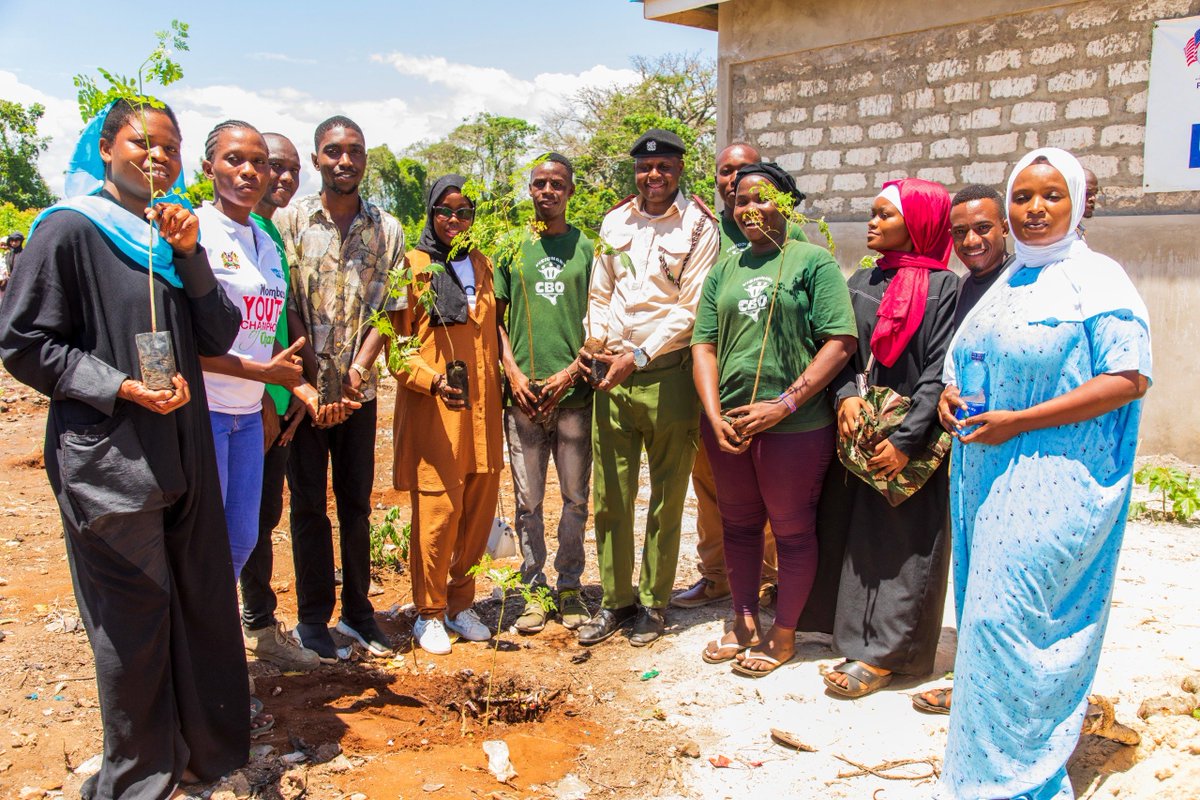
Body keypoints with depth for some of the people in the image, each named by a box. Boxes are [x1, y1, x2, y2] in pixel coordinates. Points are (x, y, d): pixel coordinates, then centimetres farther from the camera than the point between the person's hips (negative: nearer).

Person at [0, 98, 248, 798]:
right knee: (134, 616, 2)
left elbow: (218, 336, 5)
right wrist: (120, 386, -17)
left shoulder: (173, 232, 13)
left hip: (183, 449, 6)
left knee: (205, 603, 11)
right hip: (108, 458, -6)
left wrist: (189, 253, -7)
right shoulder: (70, 228, -6)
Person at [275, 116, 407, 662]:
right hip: (303, 388, -2)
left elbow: (387, 310, 1)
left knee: (357, 503, 11)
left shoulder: (387, 230, 4)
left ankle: (357, 610, 24)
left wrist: (357, 369, -12)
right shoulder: (289, 222, -2)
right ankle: (313, 618, 18)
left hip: (359, 390, 2)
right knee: (309, 505, 6)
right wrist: (313, 381, -12)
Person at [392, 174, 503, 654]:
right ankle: (429, 613, 15)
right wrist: (433, 380, -20)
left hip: (482, 408, 5)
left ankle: (460, 603, 25)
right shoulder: (412, 266, -1)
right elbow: (395, 343, -5)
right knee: (438, 511, -3)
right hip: (431, 409, -5)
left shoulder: (481, 265, 16)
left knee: (479, 509, 8)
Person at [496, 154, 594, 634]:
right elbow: (494, 316, 10)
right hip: (523, 393, 1)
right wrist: (513, 371, -3)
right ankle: (533, 587, 19)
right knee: (528, 499, 6)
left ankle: (569, 585, 22)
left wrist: (571, 372, -7)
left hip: (575, 391, 0)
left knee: (575, 498, 7)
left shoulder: (587, 247, 6)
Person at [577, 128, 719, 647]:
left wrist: (638, 356, -12)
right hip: (613, 373, 4)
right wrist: (598, 345, 1)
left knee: (667, 499, 6)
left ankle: (653, 604, 20)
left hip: (668, 375, -4)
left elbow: (692, 308, -8)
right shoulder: (614, 223, 12)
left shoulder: (698, 228, -2)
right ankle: (616, 601, 22)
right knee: (609, 496, 8)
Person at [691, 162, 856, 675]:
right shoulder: (725, 269, 11)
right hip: (727, 425, 5)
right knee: (738, 525, 16)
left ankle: (783, 634, 25)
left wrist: (783, 405, -16)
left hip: (795, 427, -5)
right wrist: (714, 415, -6)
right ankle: (745, 624, 33)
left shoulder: (813, 261, -3)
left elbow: (841, 342, -11)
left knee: (793, 530, 8)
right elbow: (704, 345, 8)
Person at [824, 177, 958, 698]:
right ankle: (860, 638, 21)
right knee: (862, 540, 10)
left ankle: (885, 654, 10)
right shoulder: (861, 283, 12)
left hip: (916, 441, -5)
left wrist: (906, 441, -17)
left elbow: (939, 372, -12)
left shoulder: (944, 288, -6)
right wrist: (846, 396, -10)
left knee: (907, 550, 2)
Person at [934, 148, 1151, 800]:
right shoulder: (1004, 285, 17)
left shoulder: (1096, 280, -7)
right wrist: (950, 394, 4)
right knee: (985, 611, 13)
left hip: (1054, 479, -8)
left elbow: (1128, 379, -15)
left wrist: (1017, 421, -19)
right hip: (986, 475, 8)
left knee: (1005, 615, -10)